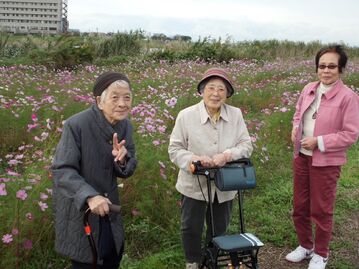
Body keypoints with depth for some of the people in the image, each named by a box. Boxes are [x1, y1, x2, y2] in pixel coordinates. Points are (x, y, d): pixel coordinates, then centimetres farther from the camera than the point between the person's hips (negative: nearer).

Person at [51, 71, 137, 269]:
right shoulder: (76, 125, -24)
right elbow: (61, 170, -24)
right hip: (78, 208, -6)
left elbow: (126, 172, -1)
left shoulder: (125, 125, -5)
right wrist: (89, 196, -38)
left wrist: (122, 160, -25)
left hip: (107, 206, 6)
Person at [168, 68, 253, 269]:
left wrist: (228, 155, -27)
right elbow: (175, 149, -9)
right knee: (192, 228, 14)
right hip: (194, 185, -2)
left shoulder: (236, 114, -6)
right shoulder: (186, 116, -12)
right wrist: (194, 159, -28)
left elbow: (247, 145, -7)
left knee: (219, 228, 21)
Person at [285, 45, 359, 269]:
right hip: (302, 156, 6)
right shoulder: (309, 89, 1)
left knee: (321, 210, 10)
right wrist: (295, 129, -2)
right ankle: (305, 246, 39)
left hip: (326, 161, -5)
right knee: (300, 206, 17)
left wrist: (318, 142, -19)